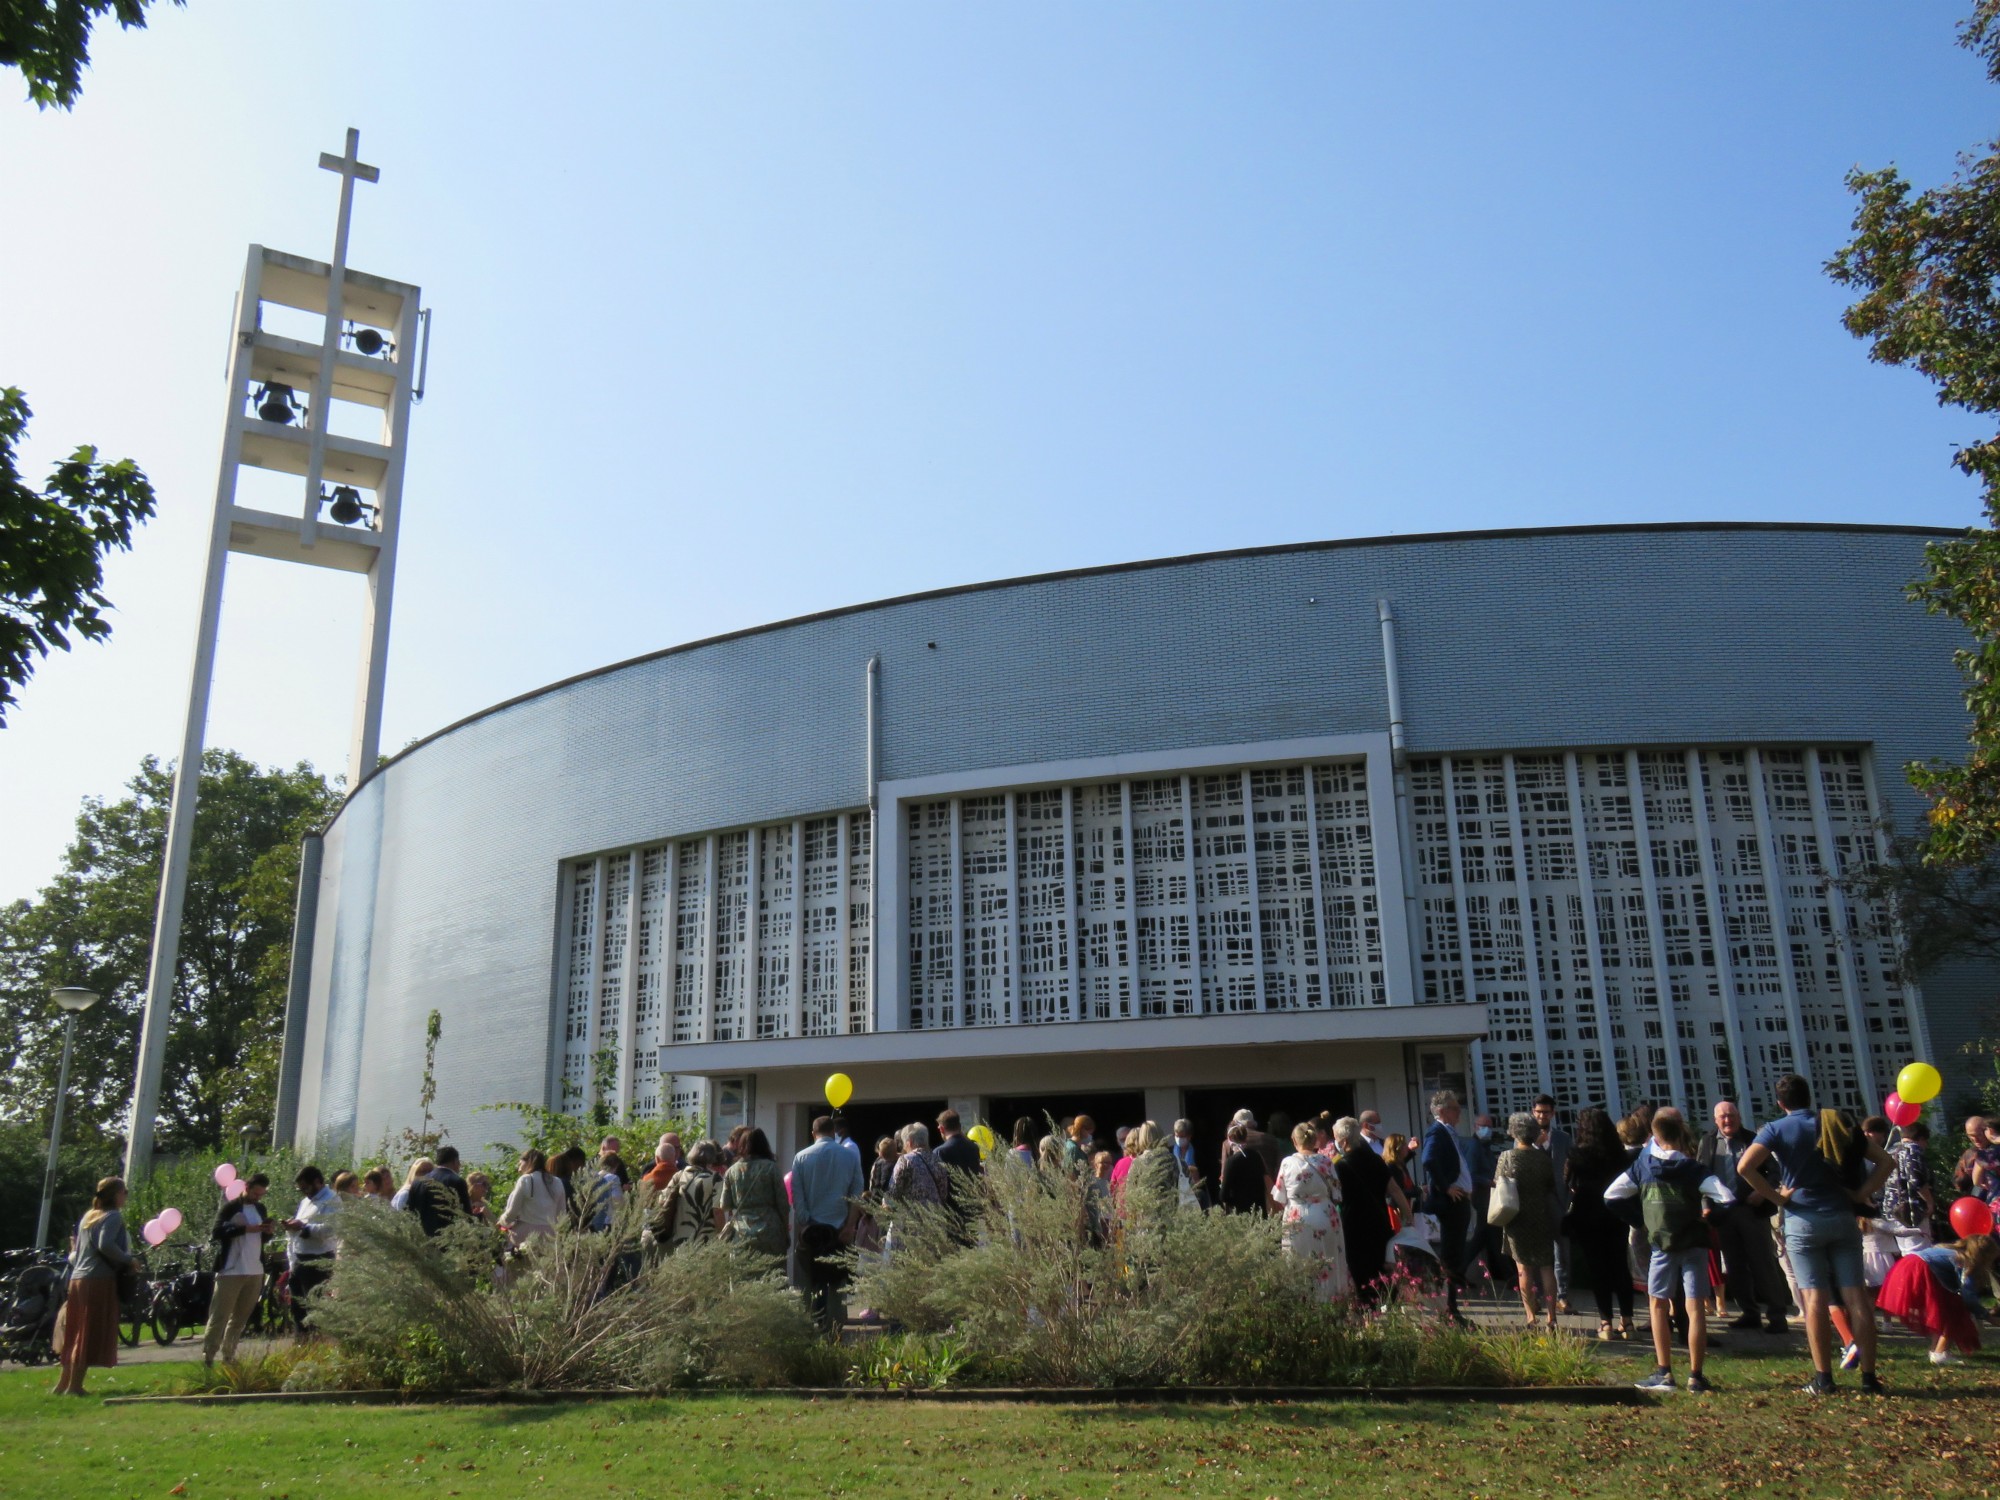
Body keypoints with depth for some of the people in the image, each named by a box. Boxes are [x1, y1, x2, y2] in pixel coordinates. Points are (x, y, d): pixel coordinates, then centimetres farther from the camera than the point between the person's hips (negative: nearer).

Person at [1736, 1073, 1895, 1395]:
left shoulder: (1777, 1129, -2)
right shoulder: (1838, 1125, 10)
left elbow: (1744, 1166, -16)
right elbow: (1885, 1161, 10)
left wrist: (1776, 1196, -6)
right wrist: (1862, 1193, 4)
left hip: (1803, 1220, -3)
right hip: (1843, 1217, 3)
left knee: (1814, 1298, -3)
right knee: (1856, 1296, 3)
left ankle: (1823, 1378, -2)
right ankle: (1869, 1377, 4)